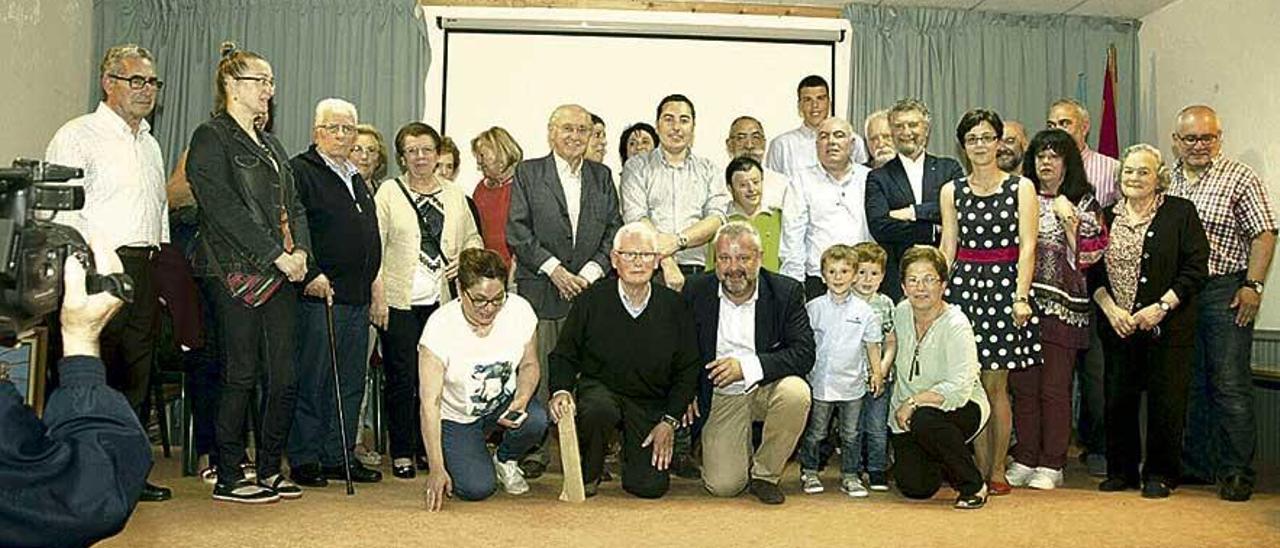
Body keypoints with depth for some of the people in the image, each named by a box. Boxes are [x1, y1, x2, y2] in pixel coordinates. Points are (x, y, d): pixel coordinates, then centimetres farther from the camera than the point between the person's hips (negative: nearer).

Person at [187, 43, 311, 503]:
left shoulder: (270, 145, 21)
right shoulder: (211, 138, -3)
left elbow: (294, 205, 17)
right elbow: (225, 209, -13)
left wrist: (301, 250, -1)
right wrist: (278, 255, -15)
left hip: (281, 275, 7)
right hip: (238, 275, -7)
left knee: (284, 377, 6)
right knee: (242, 376, -2)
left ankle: (270, 470, 19)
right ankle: (228, 479, 11)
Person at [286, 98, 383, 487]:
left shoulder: (357, 179, 21)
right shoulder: (300, 172, -4)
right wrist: (311, 275, -19)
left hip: (358, 298, 8)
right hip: (318, 296, -8)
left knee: (352, 382, 11)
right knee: (311, 380, 0)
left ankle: (340, 456, 20)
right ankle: (305, 459, 10)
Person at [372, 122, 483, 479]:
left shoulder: (454, 195, 14)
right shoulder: (389, 192, 4)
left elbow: (473, 238, 22)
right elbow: (375, 246, -1)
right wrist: (377, 295, -9)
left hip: (441, 299, 3)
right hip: (399, 300, -3)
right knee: (402, 377, -1)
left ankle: (428, 448, 16)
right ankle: (402, 453, 10)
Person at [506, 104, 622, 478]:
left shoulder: (602, 176, 15)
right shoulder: (527, 173, 6)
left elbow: (614, 230, 9)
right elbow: (517, 232, -2)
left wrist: (591, 271, -5)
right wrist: (553, 269, -10)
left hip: (590, 288, 2)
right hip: (540, 290, -2)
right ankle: (534, 451, 10)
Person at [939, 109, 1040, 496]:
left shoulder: (1021, 187, 4)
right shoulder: (951, 191, 10)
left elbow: (1027, 247, -3)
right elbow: (947, 248, 10)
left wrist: (1021, 296, -13)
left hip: (1005, 283, -2)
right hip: (964, 284, 2)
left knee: (995, 385, -1)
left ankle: (997, 470, 11)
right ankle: (980, 470, 14)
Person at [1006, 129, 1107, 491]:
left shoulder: (1083, 202, 5)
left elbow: (1088, 254, -3)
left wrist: (1069, 217, -9)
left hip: (1062, 304, -3)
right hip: (1022, 301, 3)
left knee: (1055, 388, 0)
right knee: (1023, 385, 6)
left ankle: (1052, 464, 9)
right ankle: (1024, 460, 15)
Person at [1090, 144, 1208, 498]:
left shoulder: (1180, 212, -1)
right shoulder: (1107, 217, 8)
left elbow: (1196, 270, -6)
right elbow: (1093, 272, 7)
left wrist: (1161, 307, -14)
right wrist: (1111, 309, -7)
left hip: (1167, 327, -3)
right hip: (1118, 327, 3)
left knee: (1165, 401, 2)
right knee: (1118, 400, 5)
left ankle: (1160, 474, 16)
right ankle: (1121, 470, 20)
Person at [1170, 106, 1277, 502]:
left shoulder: (1240, 179, -2)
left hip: (1225, 291, -5)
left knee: (1230, 385, -3)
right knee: (1189, 384, 12)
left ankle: (1236, 472, 5)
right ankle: (1195, 464, 23)